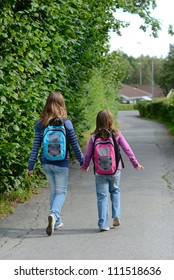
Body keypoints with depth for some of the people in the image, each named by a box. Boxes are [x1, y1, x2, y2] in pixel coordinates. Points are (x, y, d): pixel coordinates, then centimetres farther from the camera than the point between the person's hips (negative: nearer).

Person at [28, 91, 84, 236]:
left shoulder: (40, 123, -3)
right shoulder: (66, 123, -9)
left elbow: (36, 146, -2)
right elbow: (75, 145, -2)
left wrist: (31, 165, 4)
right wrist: (83, 161, 10)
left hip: (46, 163, 3)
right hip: (61, 164, -3)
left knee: (54, 190, 19)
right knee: (61, 192, 8)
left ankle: (57, 221, 23)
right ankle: (54, 214, -19)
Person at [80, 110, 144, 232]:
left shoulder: (94, 137, -5)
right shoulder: (117, 134, -4)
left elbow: (88, 154, 1)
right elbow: (127, 149, -1)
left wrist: (85, 166, 19)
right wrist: (135, 163, 9)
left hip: (100, 171, -1)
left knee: (102, 196, 5)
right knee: (115, 191, 23)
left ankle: (103, 224, 5)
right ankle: (116, 215, 10)